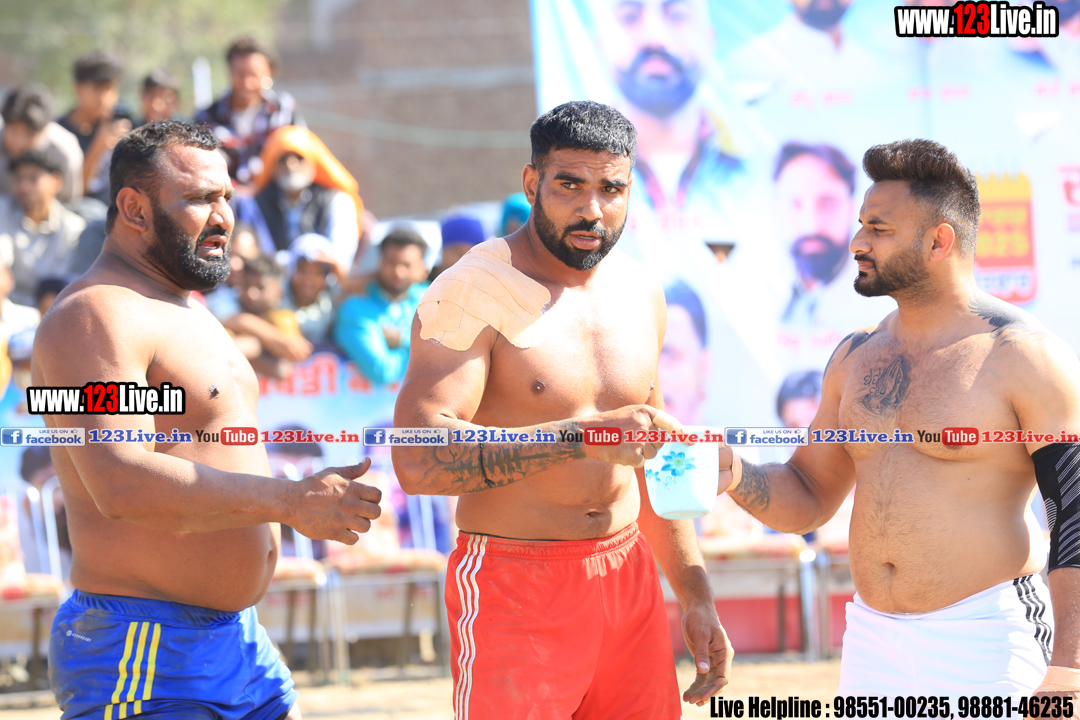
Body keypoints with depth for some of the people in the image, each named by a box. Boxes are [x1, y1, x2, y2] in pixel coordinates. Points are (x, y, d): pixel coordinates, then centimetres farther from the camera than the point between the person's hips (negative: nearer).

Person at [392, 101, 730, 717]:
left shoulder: (639, 293, 11)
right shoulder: (474, 293, -12)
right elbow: (418, 460, -25)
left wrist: (697, 597, 19)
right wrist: (579, 438, -30)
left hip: (629, 575, 6)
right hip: (515, 590, -6)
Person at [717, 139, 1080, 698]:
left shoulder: (1026, 359, -9)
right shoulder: (856, 358, 11)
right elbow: (806, 500, 19)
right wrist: (737, 477, -3)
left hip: (985, 649, -6)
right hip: (874, 645, 6)